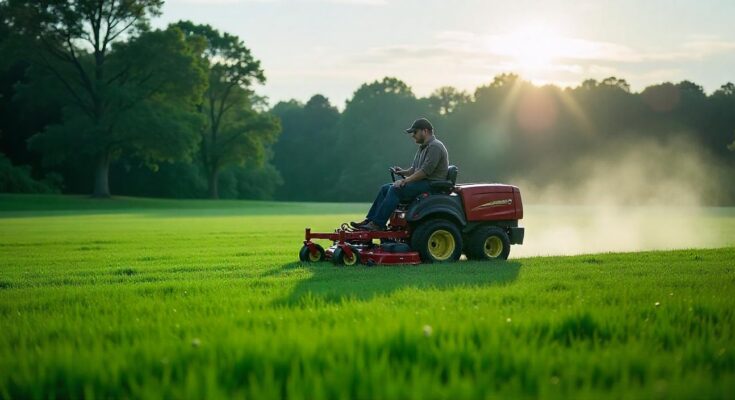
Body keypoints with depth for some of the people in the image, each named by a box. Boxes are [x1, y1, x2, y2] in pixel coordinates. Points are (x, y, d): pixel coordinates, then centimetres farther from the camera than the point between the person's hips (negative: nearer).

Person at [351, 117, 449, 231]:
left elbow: (425, 171, -22)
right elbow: (414, 168, 24)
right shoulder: (423, 147, 20)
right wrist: (403, 172, 3)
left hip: (431, 183, -10)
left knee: (395, 189, -25)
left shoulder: (435, 147, -14)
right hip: (422, 182, 10)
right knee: (385, 188, 0)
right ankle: (369, 221, -5)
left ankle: (377, 224, -25)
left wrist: (405, 181, -20)